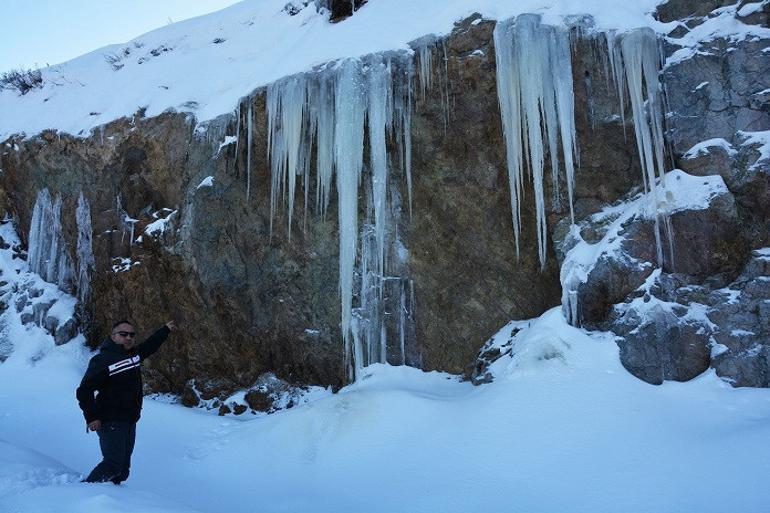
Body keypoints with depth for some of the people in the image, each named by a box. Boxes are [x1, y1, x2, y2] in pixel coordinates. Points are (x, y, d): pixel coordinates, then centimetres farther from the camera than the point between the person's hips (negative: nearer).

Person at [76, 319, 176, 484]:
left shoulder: (134, 354, 9)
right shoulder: (103, 360, -13)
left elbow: (150, 345, 30)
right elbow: (84, 391, -14)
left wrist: (165, 330, 42)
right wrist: (91, 417, -18)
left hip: (130, 422, 8)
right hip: (111, 422, -7)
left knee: (123, 467, 9)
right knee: (114, 464, -16)